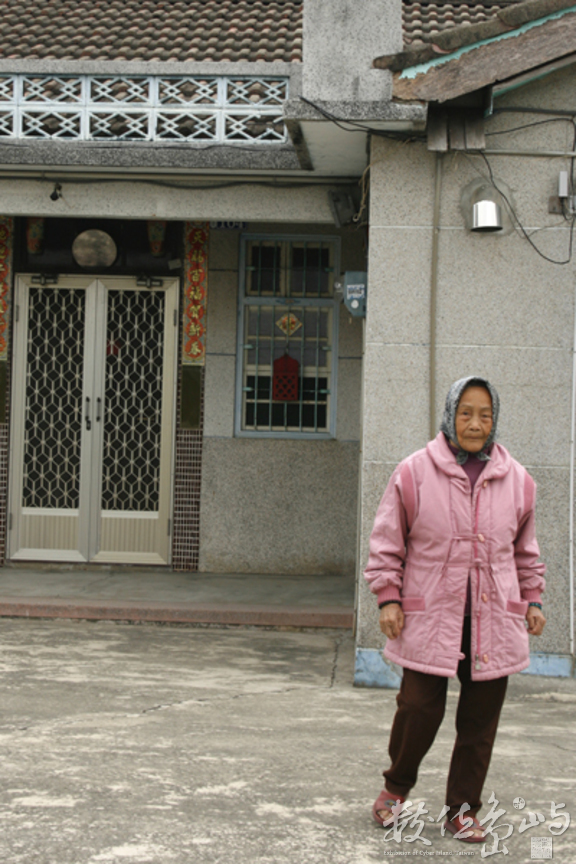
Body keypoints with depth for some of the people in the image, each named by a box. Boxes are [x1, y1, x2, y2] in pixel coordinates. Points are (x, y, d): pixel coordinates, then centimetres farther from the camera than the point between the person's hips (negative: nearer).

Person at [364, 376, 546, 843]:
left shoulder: (516, 479, 8)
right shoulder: (414, 473, -2)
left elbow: (526, 550, 20)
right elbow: (387, 542, 3)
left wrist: (532, 599, 15)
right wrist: (388, 597, -3)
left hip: (494, 622, 3)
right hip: (429, 617, -3)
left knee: (480, 719, 6)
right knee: (419, 709, -2)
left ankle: (462, 809, 22)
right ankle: (396, 786, 26)